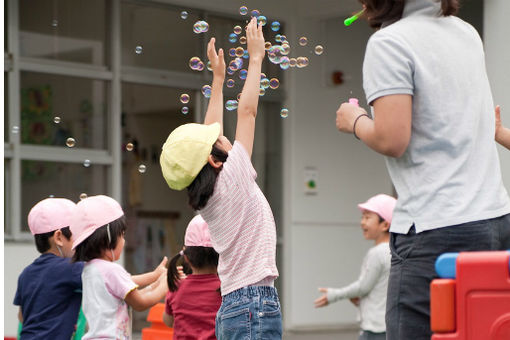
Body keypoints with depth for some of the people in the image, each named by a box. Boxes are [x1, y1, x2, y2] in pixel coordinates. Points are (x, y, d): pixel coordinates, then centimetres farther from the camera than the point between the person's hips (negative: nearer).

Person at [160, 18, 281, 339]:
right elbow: (247, 111, -4)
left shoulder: (207, 197, 11)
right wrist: (256, 58, 3)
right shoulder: (231, 181, -8)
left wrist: (218, 77, 27)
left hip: (232, 307, 9)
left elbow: (209, 133, 22)